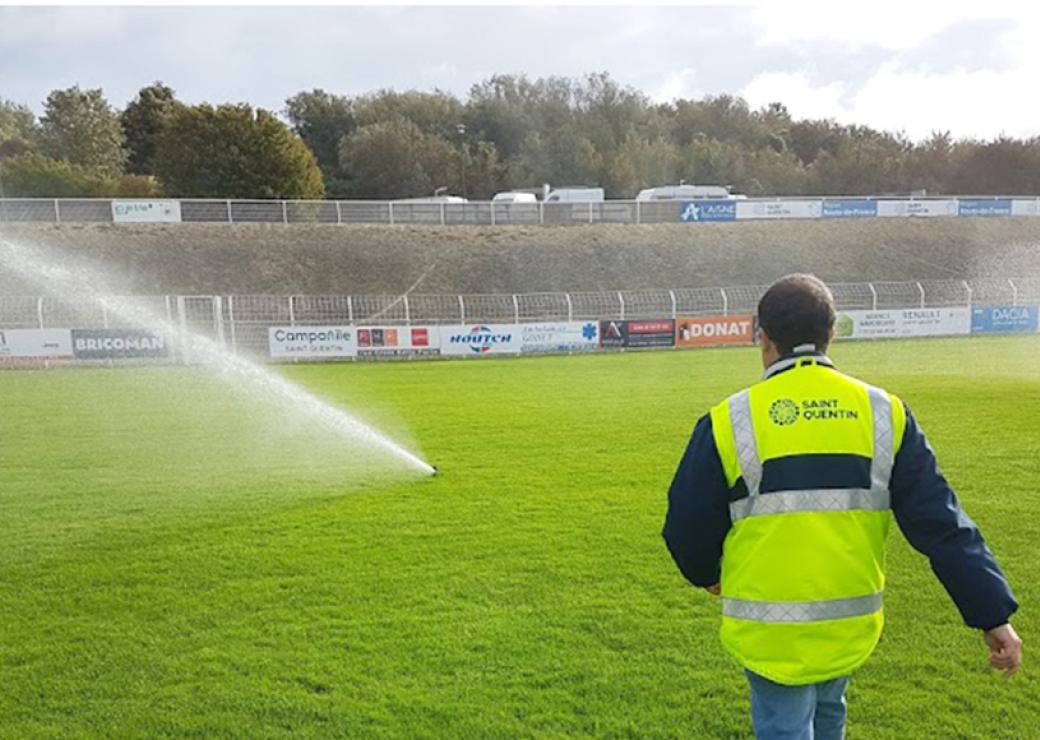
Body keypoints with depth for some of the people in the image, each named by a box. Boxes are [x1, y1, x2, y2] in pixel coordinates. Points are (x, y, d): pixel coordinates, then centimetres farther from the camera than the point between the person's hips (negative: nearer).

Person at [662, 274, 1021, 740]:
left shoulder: (731, 422, -12)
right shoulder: (883, 413, -4)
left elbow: (688, 526, -5)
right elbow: (941, 522, -4)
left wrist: (706, 575, 16)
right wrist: (993, 614, 3)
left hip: (770, 631, -4)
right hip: (852, 625, 4)